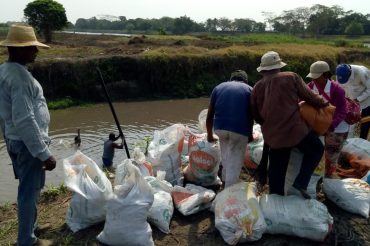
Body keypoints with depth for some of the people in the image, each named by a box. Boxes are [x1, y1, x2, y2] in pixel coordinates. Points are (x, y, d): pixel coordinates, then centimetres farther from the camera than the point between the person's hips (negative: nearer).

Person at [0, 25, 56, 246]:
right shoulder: (20, 76, -23)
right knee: (30, 191, 4)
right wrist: (44, 153, -24)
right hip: (28, 143, -10)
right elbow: (25, 120, -28)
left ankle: (30, 228, 38)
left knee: (29, 189, 22)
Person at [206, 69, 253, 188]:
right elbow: (251, 115, 14)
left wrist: (209, 135, 29)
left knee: (226, 155, 29)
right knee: (235, 163, 8)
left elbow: (209, 115, 18)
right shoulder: (249, 89, 16)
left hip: (220, 127, 3)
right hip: (240, 129, -3)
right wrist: (250, 134, 29)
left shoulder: (218, 87, 20)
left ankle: (225, 181, 35)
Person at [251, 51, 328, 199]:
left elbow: (256, 115, 12)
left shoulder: (257, 87, 7)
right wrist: (323, 103, 23)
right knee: (316, 149, 16)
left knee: (276, 167, 15)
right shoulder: (291, 77, -2)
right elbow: (308, 96, 4)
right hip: (294, 129, -4)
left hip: (271, 135, 4)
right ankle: (300, 184, 4)